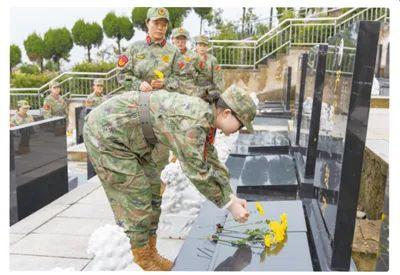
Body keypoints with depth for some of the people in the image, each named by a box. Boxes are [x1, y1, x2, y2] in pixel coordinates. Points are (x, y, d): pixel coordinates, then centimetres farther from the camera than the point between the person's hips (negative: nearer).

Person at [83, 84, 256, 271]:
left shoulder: (204, 117, 3)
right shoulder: (193, 122, -28)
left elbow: (211, 163, 10)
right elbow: (197, 172, -25)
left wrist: (232, 197, 7)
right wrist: (229, 204, -15)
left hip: (128, 135, 10)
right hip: (105, 131, -10)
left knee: (151, 194, 11)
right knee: (135, 200, -6)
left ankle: (150, 254, 23)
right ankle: (141, 263, 10)